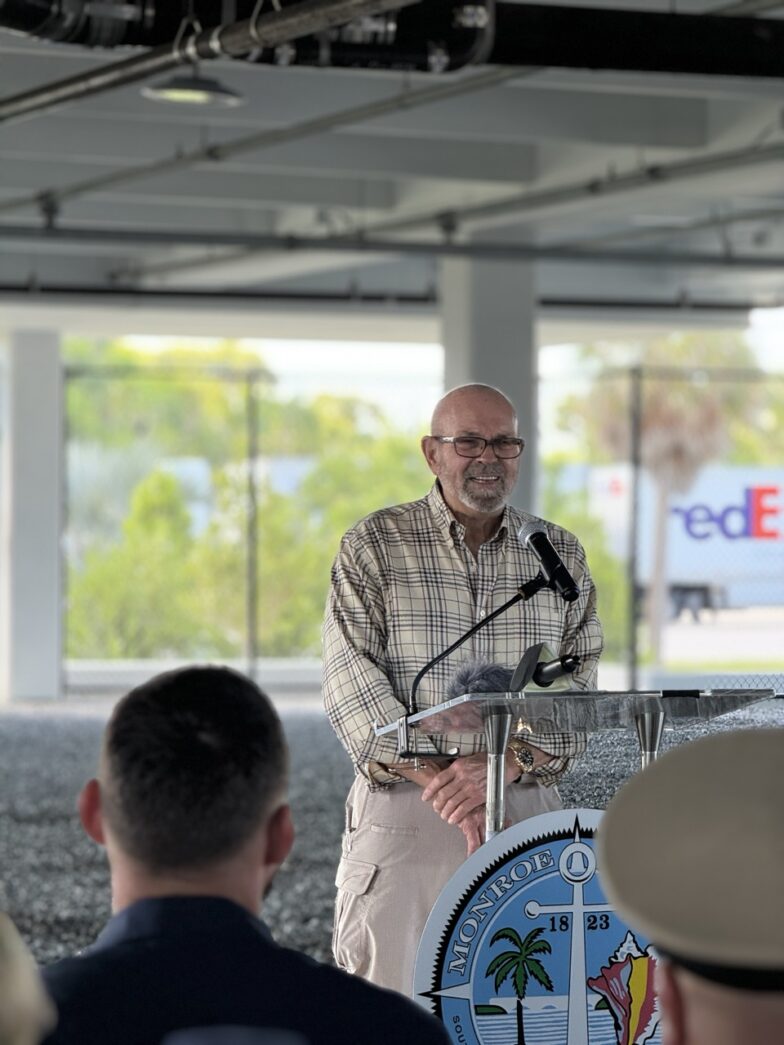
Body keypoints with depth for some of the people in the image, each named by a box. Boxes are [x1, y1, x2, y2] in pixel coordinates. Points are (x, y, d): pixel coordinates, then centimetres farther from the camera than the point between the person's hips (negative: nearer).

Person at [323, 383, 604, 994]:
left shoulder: (561, 556, 11)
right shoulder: (374, 547, 3)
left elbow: (576, 686, 2)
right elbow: (352, 681, -7)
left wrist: (501, 762, -16)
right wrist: (435, 774, -19)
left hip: (527, 809, 2)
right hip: (402, 812, -2)